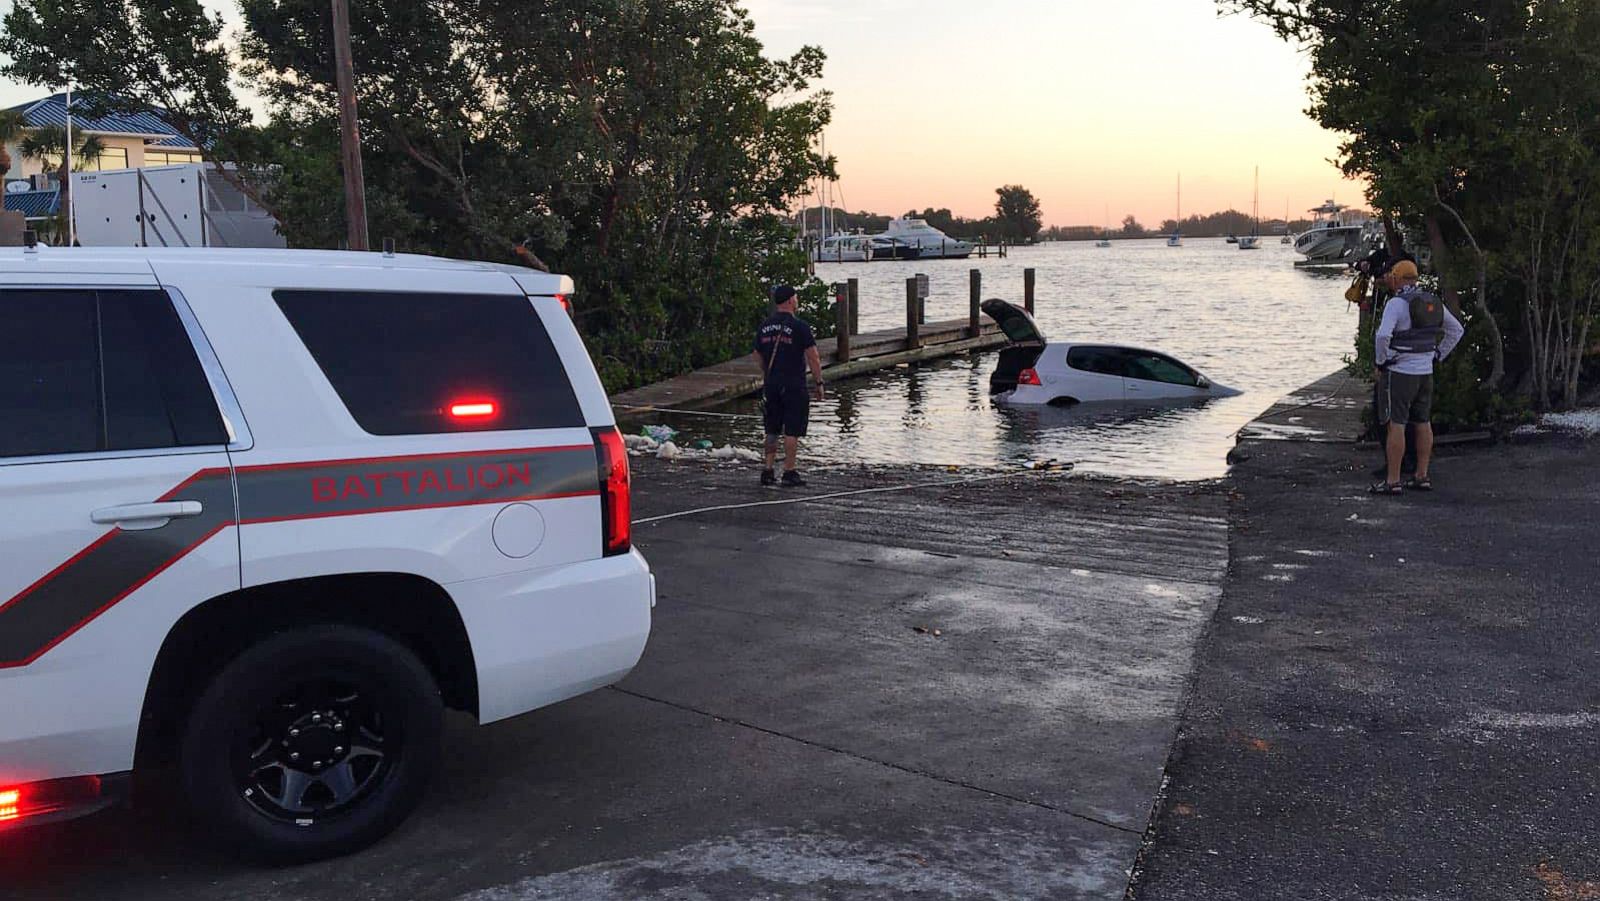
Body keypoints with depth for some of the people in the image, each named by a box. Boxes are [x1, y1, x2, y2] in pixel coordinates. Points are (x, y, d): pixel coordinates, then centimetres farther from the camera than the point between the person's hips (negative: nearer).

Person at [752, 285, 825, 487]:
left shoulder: (765, 326, 7)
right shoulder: (799, 326, -10)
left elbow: (758, 356, 15)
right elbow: (813, 357, -10)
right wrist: (819, 383, -3)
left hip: (771, 385, 6)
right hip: (794, 385, -5)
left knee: (772, 431, 13)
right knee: (792, 431, -1)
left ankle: (768, 471, 13)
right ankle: (789, 473, 0)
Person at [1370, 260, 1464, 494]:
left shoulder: (1396, 303, -15)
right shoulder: (1433, 302, 8)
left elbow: (1383, 336, -27)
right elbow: (1456, 330, 17)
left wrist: (1381, 363, -12)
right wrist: (1437, 357, 18)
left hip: (1400, 372, -7)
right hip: (1426, 372, 7)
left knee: (1396, 425, -5)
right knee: (1423, 424, 13)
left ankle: (1392, 481, -4)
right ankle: (1422, 477, 19)